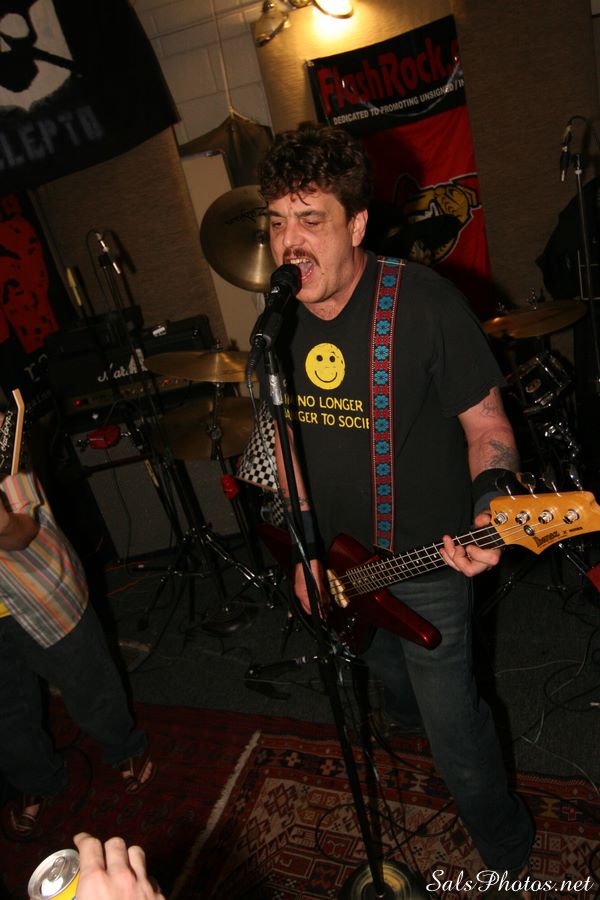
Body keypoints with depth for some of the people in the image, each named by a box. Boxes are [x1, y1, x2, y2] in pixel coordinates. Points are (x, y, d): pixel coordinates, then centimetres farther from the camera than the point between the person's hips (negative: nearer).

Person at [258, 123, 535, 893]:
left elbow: (485, 422, -13)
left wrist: (489, 506, -33)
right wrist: (304, 547, 4)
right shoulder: (277, 321, -6)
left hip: (427, 563, -5)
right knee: (391, 679, 29)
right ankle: (414, 723, 65)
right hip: (336, 556, 5)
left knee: (452, 724, 7)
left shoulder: (423, 302, -21)